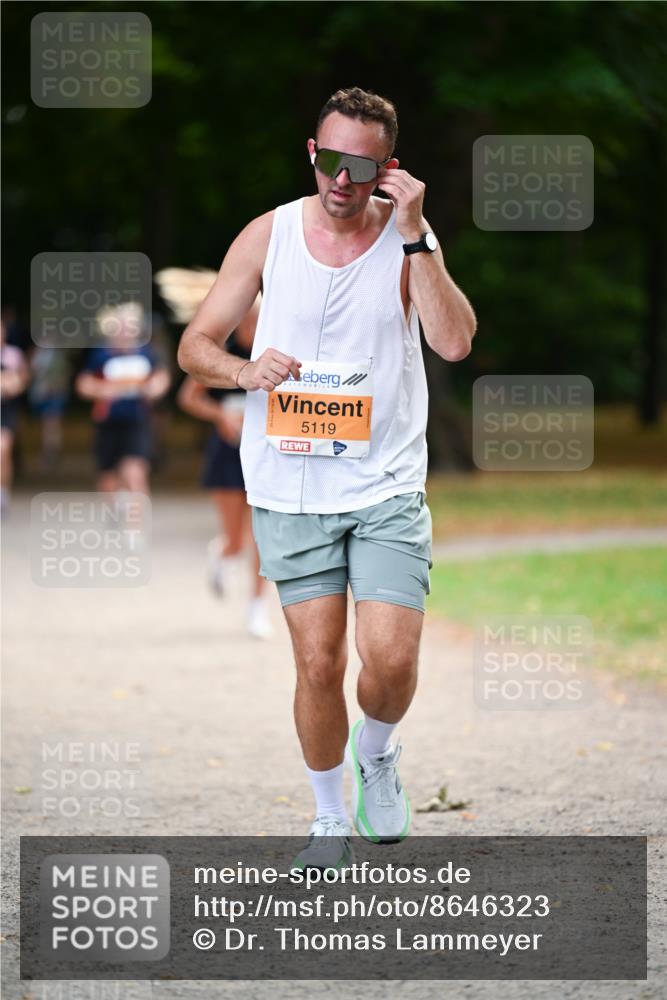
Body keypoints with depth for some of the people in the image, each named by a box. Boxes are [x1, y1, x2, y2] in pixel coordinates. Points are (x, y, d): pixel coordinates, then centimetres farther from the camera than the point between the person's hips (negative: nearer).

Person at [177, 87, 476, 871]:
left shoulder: (407, 239, -1)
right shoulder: (269, 235, 1)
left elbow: (456, 341, -15)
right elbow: (195, 344, 4)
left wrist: (413, 236, -20)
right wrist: (244, 369, -17)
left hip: (388, 488, 0)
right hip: (291, 489, 1)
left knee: (390, 659, -12)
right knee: (318, 665, -1)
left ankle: (377, 752, 22)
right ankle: (330, 820, 19)